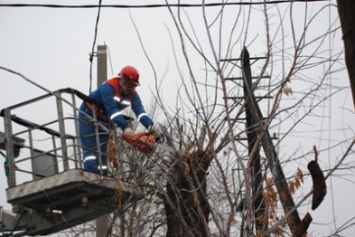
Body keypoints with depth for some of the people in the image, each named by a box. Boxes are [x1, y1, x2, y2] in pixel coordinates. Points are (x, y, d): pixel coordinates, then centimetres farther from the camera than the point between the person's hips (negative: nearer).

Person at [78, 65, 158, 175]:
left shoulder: (132, 94, -12)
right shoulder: (108, 87, -32)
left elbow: (139, 111, -25)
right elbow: (112, 109, -40)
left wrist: (150, 125, -43)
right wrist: (125, 127, -49)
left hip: (104, 119, 6)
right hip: (89, 115, -6)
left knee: (102, 150, 2)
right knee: (89, 147, -15)